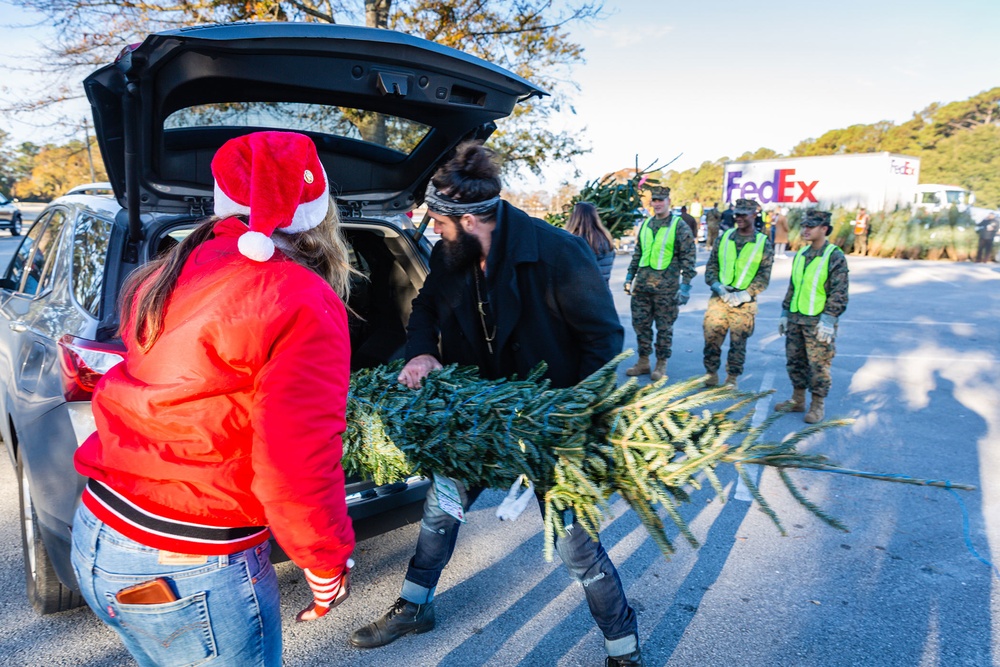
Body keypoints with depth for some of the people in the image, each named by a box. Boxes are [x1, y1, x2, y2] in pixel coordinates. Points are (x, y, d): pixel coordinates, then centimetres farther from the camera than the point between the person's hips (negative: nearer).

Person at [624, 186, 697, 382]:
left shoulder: (679, 226, -4)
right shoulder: (645, 224, 12)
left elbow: (688, 257, -6)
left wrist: (685, 285, -11)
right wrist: (630, 276, 16)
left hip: (666, 286, -5)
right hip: (642, 284, 5)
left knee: (664, 327, 4)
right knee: (640, 323, 9)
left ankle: (661, 364, 16)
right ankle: (643, 362, 21)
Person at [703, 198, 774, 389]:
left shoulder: (764, 244, 1)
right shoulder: (724, 238, 8)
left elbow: (764, 275, -2)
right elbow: (711, 266, 9)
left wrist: (746, 294, -14)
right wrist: (717, 286, -8)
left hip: (745, 302, -2)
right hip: (719, 297, 2)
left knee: (738, 341, 4)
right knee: (711, 336, -1)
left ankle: (732, 378, 17)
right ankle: (711, 373, 15)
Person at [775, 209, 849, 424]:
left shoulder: (835, 257, -9)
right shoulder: (801, 254, 12)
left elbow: (839, 293, -12)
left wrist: (828, 320, -19)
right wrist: (785, 313, 15)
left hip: (818, 321, -7)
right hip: (795, 319, 7)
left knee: (818, 365, 0)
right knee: (794, 361, 13)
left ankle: (817, 406, 11)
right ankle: (797, 400, 26)